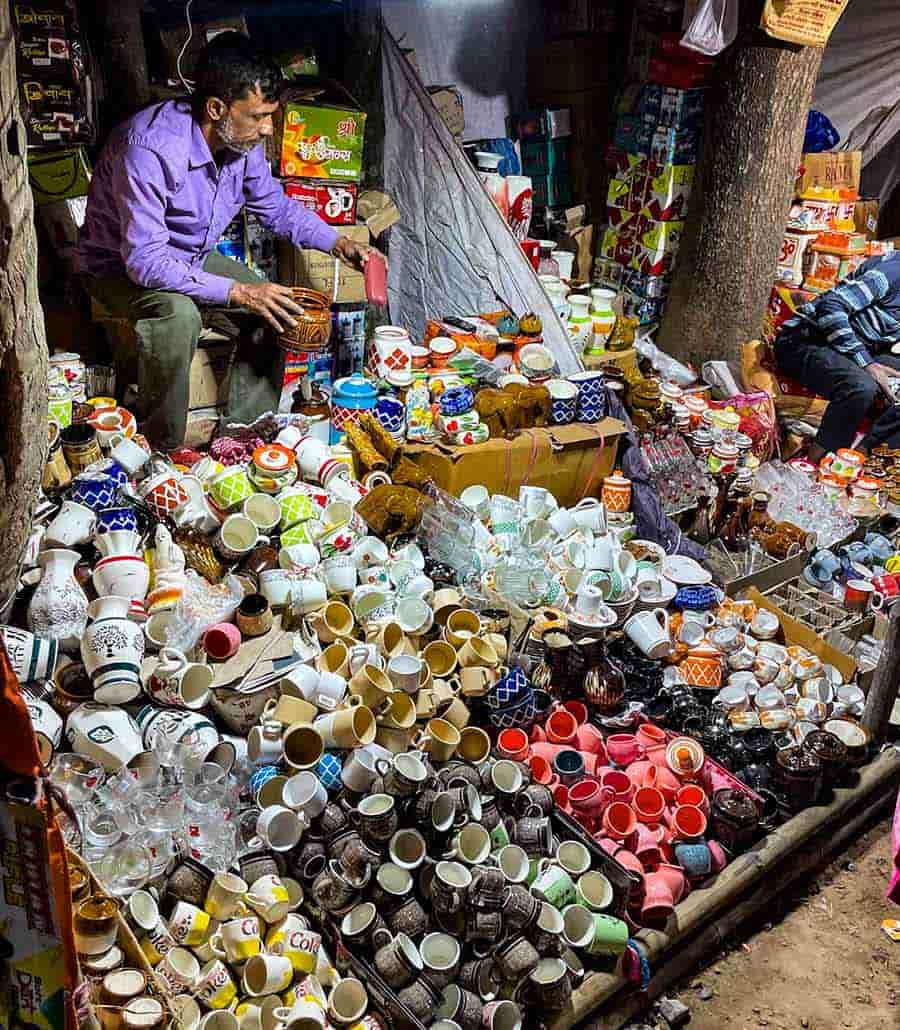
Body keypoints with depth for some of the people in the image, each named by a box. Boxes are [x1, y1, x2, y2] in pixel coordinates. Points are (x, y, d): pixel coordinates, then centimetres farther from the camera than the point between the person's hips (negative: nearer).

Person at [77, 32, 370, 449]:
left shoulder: (242, 140, -11)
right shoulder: (151, 148, -34)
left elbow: (276, 206, 7)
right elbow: (145, 260, -36)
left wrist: (336, 242, -7)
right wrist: (236, 291, -39)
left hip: (192, 257, 7)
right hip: (121, 267, -7)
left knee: (277, 307, -8)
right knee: (178, 314, -37)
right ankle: (162, 453, -19)